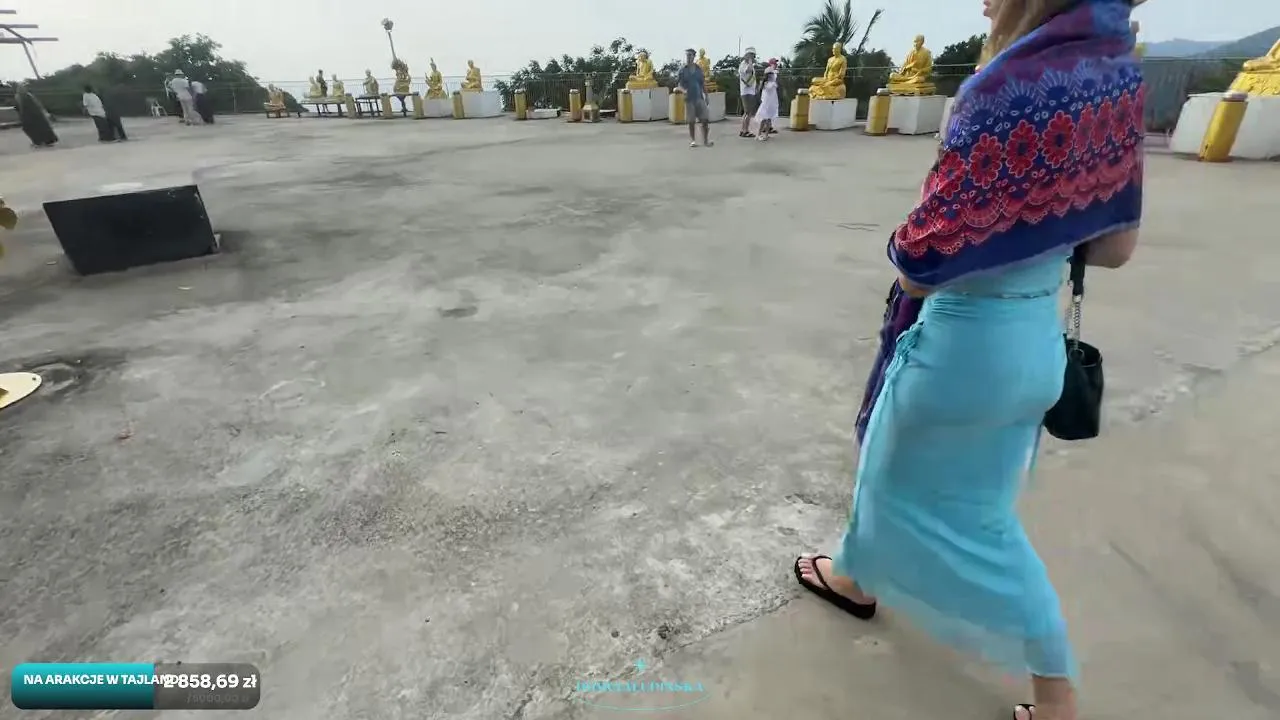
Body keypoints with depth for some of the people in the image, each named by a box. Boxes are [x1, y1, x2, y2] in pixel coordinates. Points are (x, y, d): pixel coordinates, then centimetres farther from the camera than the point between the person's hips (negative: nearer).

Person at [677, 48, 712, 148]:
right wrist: (684, 90, -21)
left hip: (700, 97, 2)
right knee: (691, 121, 2)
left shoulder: (699, 69, 8)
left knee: (705, 120, -4)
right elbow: (680, 85, 0)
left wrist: (706, 96, 7)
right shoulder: (683, 70, 2)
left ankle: (706, 140, 4)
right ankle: (692, 141, 13)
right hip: (689, 98, -2)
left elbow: (703, 83, 12)